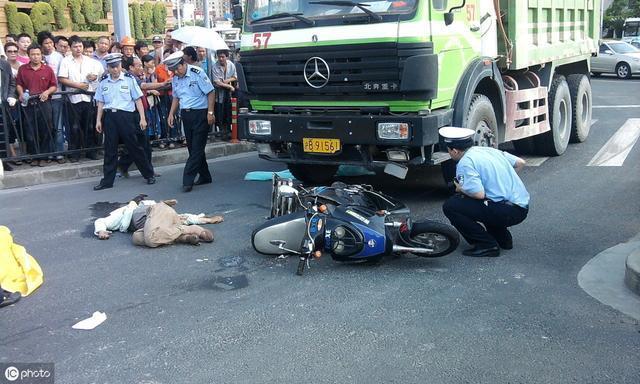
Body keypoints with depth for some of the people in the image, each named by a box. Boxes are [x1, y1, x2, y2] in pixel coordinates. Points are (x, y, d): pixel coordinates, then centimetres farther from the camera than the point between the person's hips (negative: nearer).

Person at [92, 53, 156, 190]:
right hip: (109, 116, 3)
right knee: (110, 149, 6)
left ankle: (149, 175, 17)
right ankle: (107, 181, 14)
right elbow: (101, 103, 13)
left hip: (126, 116, -3)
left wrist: (142, 118, -4)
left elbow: (138, 100, 0)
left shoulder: (129, 79, -1)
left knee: (134, 147, 2)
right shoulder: (103, 82, 8)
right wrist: (98, 120, 10)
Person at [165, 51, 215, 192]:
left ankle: (188, 181, -9)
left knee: (197, 148, -7)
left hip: (200, 113, -7)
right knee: (192, 148, 11)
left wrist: (210, 112, -16)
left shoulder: (197, 73, -12)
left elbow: (210, 92, -11)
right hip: (185, 115, 8)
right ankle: (204, 176, 22)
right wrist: (171, 114, 9)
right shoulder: (175, 79, 10)